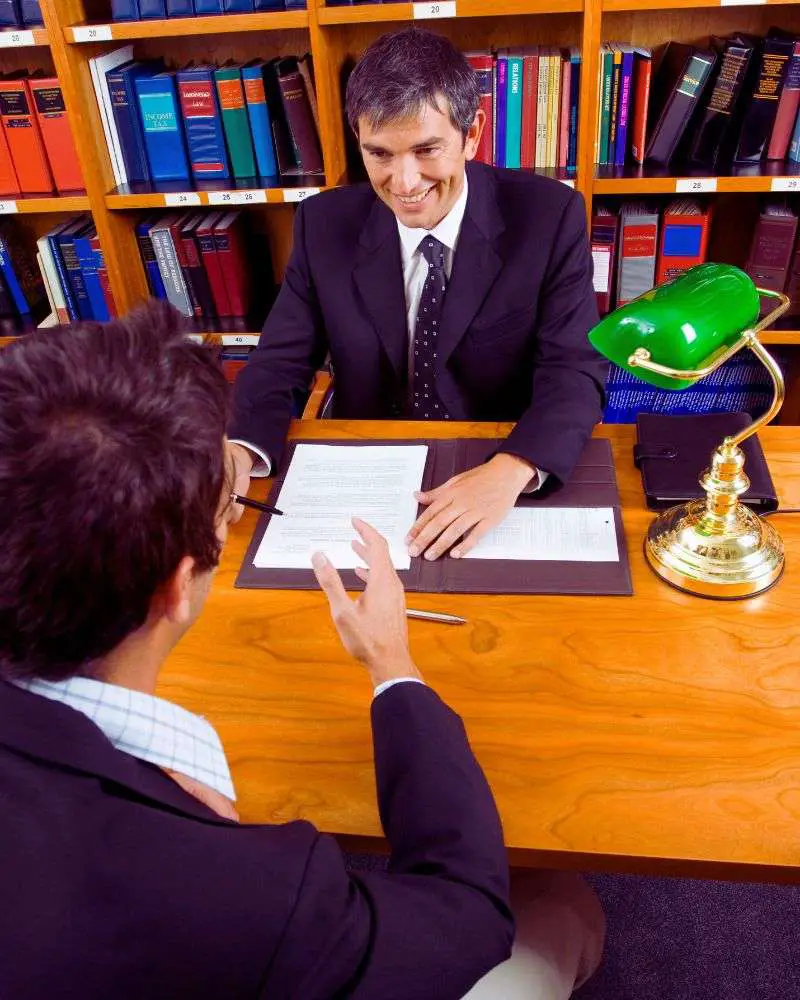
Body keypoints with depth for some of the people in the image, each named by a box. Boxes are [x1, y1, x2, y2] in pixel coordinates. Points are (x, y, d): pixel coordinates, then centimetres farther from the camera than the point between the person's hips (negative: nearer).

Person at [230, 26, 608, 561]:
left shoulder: (551, 216, -9)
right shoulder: (325, 224, -3)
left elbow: (574, 370, -13)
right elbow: (280, 362, -2)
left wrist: (512, 470, -33)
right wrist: (239, 451, -24)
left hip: (503, 477, 1)